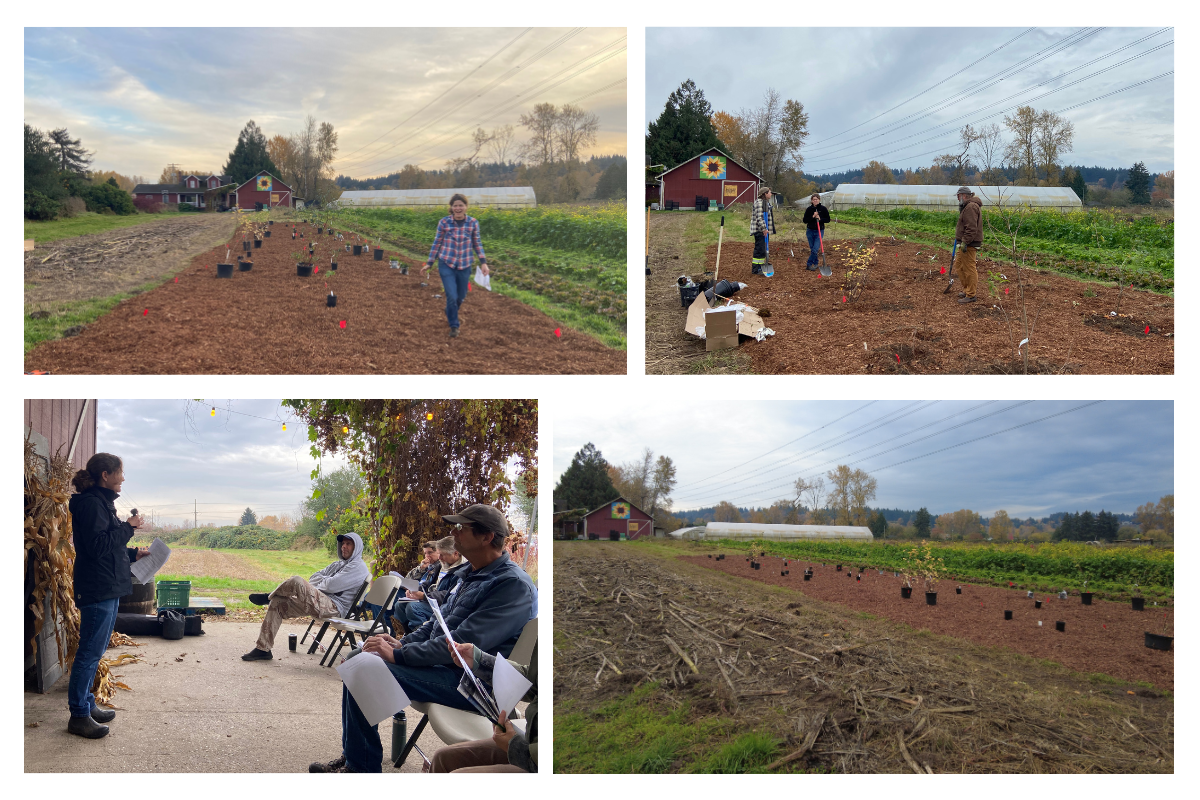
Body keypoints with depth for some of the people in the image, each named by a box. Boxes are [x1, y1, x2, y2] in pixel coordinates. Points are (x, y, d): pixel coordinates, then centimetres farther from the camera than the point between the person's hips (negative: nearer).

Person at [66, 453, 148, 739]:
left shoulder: (102, 502, 17)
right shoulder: (91, 504, -14)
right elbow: (98, 545, -23)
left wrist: (133, 553, 15)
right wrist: (128, 527, -15)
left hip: (108, 589, 11)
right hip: (97, 589, -11)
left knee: (94, 651, 16)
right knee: (89, 652, -5)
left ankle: (87, 704, 25)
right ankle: (79, 716, 0)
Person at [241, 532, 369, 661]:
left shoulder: (358, 567, -5)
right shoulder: (338, 564, 27)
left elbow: (331, 586, -15)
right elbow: (313, 578, 21)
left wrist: (320, 581, 5)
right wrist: (326, 580, 1)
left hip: (334, 607, -10)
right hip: (320, 603, 10)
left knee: (297, 581, -27)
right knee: (277, 603, -1)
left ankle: (268, 597, 4)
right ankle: (263, 649, 1)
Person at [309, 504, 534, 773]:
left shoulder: (511, 584, -21)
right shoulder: (473, 575, 13)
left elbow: (463, 643, -27)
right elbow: (442, 622, 21)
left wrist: (398, 654, -23)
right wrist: (401, 643, 4)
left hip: (466, 681, -10)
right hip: (442, 660, 11)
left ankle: (363, 768, -4)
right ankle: (353, 755, 18)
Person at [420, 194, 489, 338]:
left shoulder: (473, 223, -4)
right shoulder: (444, 222, -8)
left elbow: (477, 244, 7)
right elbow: (437, 243, 1)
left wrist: (483, 262, -2)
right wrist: (428, 263, 3)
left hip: (464, 266, 2)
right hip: (446, 264, -2)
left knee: (461, 296, 16)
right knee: (452, 296, -10)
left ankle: (450, 313, 50)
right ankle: (454, 326, 11)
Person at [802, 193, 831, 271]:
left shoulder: (823, 209, -3)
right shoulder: (809, 209, 0)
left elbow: (828, 220, 0)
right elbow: (805, 220, -2)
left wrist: (820, 219, -17)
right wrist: (812, 217, -16)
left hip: (819, 231, -2)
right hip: (810, 231, 2)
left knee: (815, 249, -12)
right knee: (812, 249, 8)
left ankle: (809, 264, -5)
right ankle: (815, 263, 23)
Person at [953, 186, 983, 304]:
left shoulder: (971, 207, -17)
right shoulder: (967, 206, 18)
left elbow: (971, 228, -25)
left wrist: (965, 242, -25)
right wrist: (958, 238, 25)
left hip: (969, 244, -11)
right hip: (965, 243, 11)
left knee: (969, 269, -6)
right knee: (959, 265, 18)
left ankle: (970, 295, -1)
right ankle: (966, 289, 28)